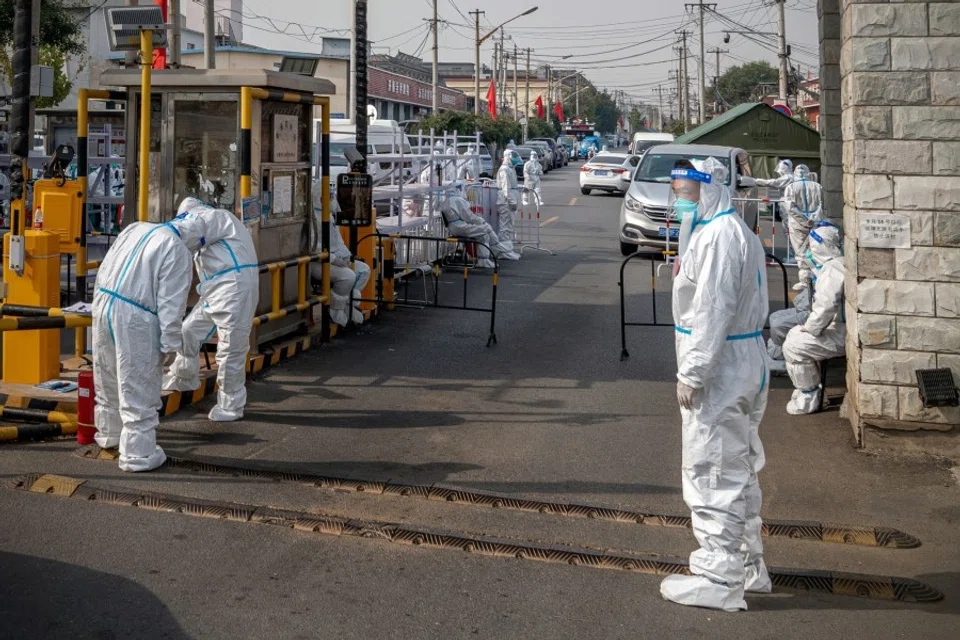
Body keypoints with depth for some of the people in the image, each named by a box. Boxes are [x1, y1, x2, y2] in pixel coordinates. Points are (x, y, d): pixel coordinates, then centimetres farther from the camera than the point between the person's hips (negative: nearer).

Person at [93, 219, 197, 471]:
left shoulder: (135, 228, 11)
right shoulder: (177, 251, -10)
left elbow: (104, 268, 19)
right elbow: (171, 304, -13)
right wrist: (170, 344, -8)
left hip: (103, 303, 8)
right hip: (133, 318, -8)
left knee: (109, 379, 24)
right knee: (138, 389, 2)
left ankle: (109, 434, 41)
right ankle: (138, 454, 7)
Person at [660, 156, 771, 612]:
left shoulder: (718, 236, -18)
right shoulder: (734, 232, 16)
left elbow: (712, 311, -23)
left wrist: (691, 373, -21)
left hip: (718, 366, -11)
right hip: (741, 363, 11)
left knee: (711, 471, -5)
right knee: (737, 468, 18)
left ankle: (719, 579, 1)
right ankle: (747, 565, 30)